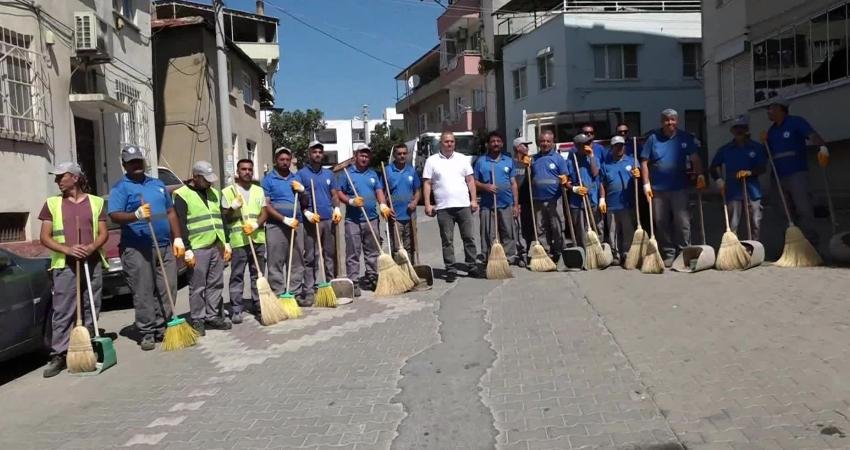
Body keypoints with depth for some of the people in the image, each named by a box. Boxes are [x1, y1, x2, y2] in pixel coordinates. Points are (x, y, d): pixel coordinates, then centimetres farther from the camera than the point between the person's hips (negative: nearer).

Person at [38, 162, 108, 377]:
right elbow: (44, 237, 4)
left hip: (92, 263, 1)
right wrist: (67, 249, -12)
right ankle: (58, 355, -1)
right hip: (64, 265, -1)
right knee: (62, 312, -5)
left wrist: (92, 247, -13)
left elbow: (103, 233, 8)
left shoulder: (96, 202, 10)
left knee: (91, 310, 6)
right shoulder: (52, 203, 8)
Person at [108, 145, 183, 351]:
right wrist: (136, 215, -30)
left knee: (168, 289, 4)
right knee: (143, 293, -3)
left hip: (165, 246, 5)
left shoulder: (158, 185, 19)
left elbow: (170, 212, 21)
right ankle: (146, 332, 4)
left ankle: (162, 327, 14)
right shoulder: (120, 188, 2)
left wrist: (177, 238, 13)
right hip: (137, 249, -5)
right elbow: (115, 215, -11)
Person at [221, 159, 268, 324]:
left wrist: (256, 225, -11)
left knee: (258, 274, 10)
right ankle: (236, 309, -1)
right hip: (238, 239, -4)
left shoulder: (258, 190, 13)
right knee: (237, 276, -3)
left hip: (258, 238, 4)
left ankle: (258, 304, 20)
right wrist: (233, 207, -16)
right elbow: (225, 217, 3)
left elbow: (264, 213, 7)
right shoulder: (228, 191, 3)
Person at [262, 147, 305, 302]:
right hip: (276, 226, -5)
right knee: (275, 264, -3)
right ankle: (278, 296, 2)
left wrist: (302, 190, -1)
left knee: (297, 262, 7)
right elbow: (266, 206, -9)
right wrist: (285, 220, -16)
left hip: (295, 225, 5)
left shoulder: (296, 178, 15)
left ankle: (296, 294, 14)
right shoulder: (268, 180, -1)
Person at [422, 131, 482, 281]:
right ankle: (451, 270, 8)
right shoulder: (432, 161, 3)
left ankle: (472, 267, 14)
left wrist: (474, 200, 3)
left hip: (464, 205, 2)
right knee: (447, 241, 1)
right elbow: (427, 184, 1)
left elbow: (470, 180, 11)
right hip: (443, 207, -2)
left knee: (469, 237, 5)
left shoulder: (462, 159, 11)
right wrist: (427, 204, -6)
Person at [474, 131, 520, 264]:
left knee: (508, 234, 5)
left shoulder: (508, 161, 12)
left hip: (507, 205, 2)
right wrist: (485, 186, -15)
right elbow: (474, 182, 6)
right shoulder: (481, 162, 5)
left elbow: (513, 184, 11)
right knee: (489, 236, -2)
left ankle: (510, 258, 11)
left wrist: (516, 204, 5)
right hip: (487, 205, -2)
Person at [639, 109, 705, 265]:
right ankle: (668, 254, 16)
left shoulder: (685, 138, 4)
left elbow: (695, 158, 0)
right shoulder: (653, 138, 2)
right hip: (657, 189, 1)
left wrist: (700, 174, -17)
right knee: (661, 223, 6)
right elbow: (644, 162, 1)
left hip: (679, 188, 0)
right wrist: (646, 184, -5)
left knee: (683, 222, -2)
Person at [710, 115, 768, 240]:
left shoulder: (757, 148, 5)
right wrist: (718, 180, -3)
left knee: (755, 224, 5)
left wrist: (750, 172, -19)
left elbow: (763, 168, 0)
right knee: (732, 225, -4)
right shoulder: (725, 150, 8)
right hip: (733, 192, 0)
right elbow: (713, 167, 14)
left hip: (752, 191, 0)